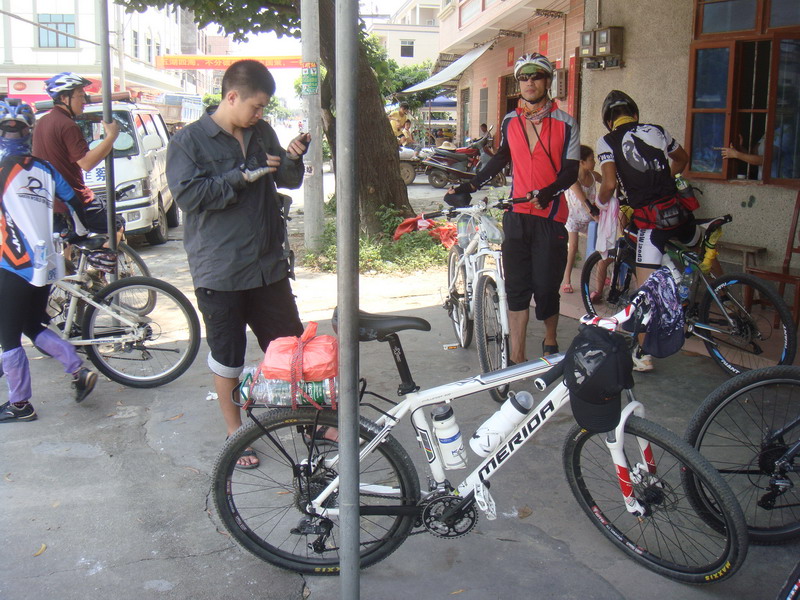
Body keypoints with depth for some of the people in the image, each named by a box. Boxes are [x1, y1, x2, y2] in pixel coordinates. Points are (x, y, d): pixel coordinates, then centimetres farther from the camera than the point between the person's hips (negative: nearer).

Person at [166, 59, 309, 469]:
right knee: (227, 358, 8)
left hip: (268, 264, 5)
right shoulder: (189, 141, -6)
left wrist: (294, 158, -6)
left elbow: (289, 180, 16)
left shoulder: (262, 133, 9)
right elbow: (187, 194, -17)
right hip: (219, 270, -4)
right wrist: (243, 177, -21)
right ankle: (235, 433, 24)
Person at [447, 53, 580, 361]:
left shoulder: (565, 123, -1)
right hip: (517, 214, 3)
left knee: (545, 286, -1)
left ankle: (550, 341, 26)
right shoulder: (510, 122, 10)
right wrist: (468, 187, 18)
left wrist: (548, 191, -23)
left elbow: (571, 170, -4)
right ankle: (517, 359, 6)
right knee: (516, 288, 1)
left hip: (550, 216, -3)